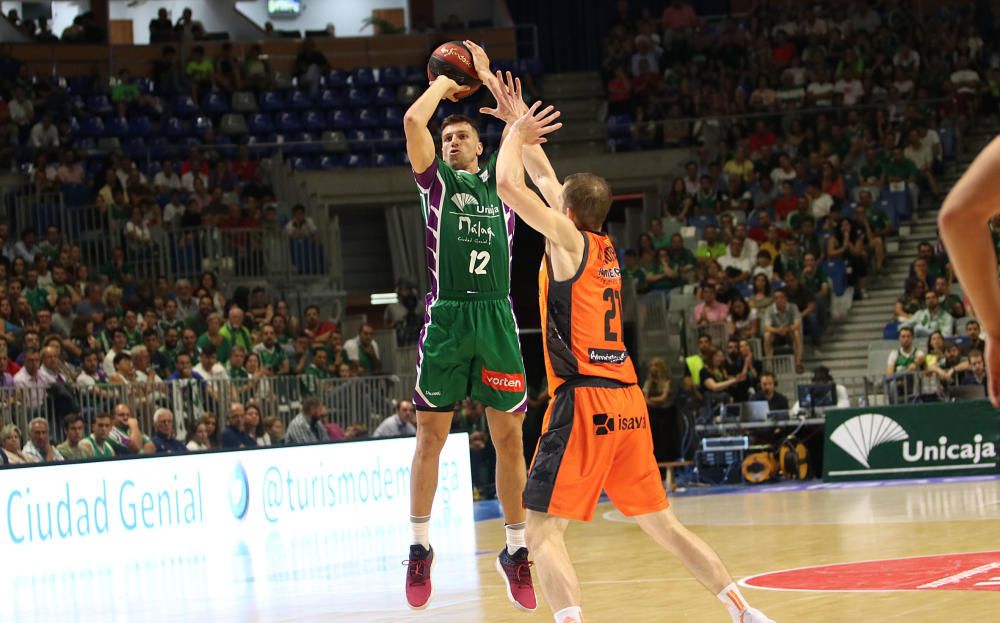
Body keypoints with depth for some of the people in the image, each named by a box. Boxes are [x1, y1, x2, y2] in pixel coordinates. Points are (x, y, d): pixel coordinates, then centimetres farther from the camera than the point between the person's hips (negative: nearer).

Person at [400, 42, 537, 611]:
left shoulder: (499, 179, 17)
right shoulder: (436, 179, 12)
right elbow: (414, 121, -2)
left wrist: (489, 78, 13)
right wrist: (443, 83, 14)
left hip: (497, 318, 2)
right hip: (447, 316, -1)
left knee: (509, 436, 4)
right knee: (431, 435, 1)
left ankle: (516, 549, 14)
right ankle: (421, 548, 11)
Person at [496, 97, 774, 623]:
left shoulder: (569, 239, -4)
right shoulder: (605, 245, 16)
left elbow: (509, 185, -11)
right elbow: (549, 184, 29)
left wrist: (517, 134, 6)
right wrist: (521, 126, 35)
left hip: (584, 402, -8)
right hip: (628, 402, 8)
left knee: (542, 530, -8)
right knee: (661, 523, 16)